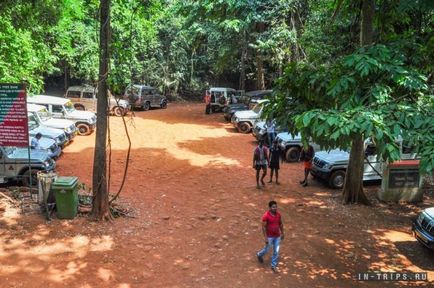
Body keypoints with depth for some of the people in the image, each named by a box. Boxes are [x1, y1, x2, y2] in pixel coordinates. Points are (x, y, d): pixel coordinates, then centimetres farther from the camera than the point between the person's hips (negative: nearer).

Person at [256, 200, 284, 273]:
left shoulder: (278, 214, -6)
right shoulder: (266, 216, -23)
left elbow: (280, 224, 9)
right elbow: (263, 227, -19)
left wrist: (282, 233, 13)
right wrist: (265, 238, -19)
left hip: (277, 236, 5)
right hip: (269, 236, -5)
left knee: (276, 251, 8)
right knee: (267, 249, 14)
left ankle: (273, 266, 25)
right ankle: (259, 255, 47)